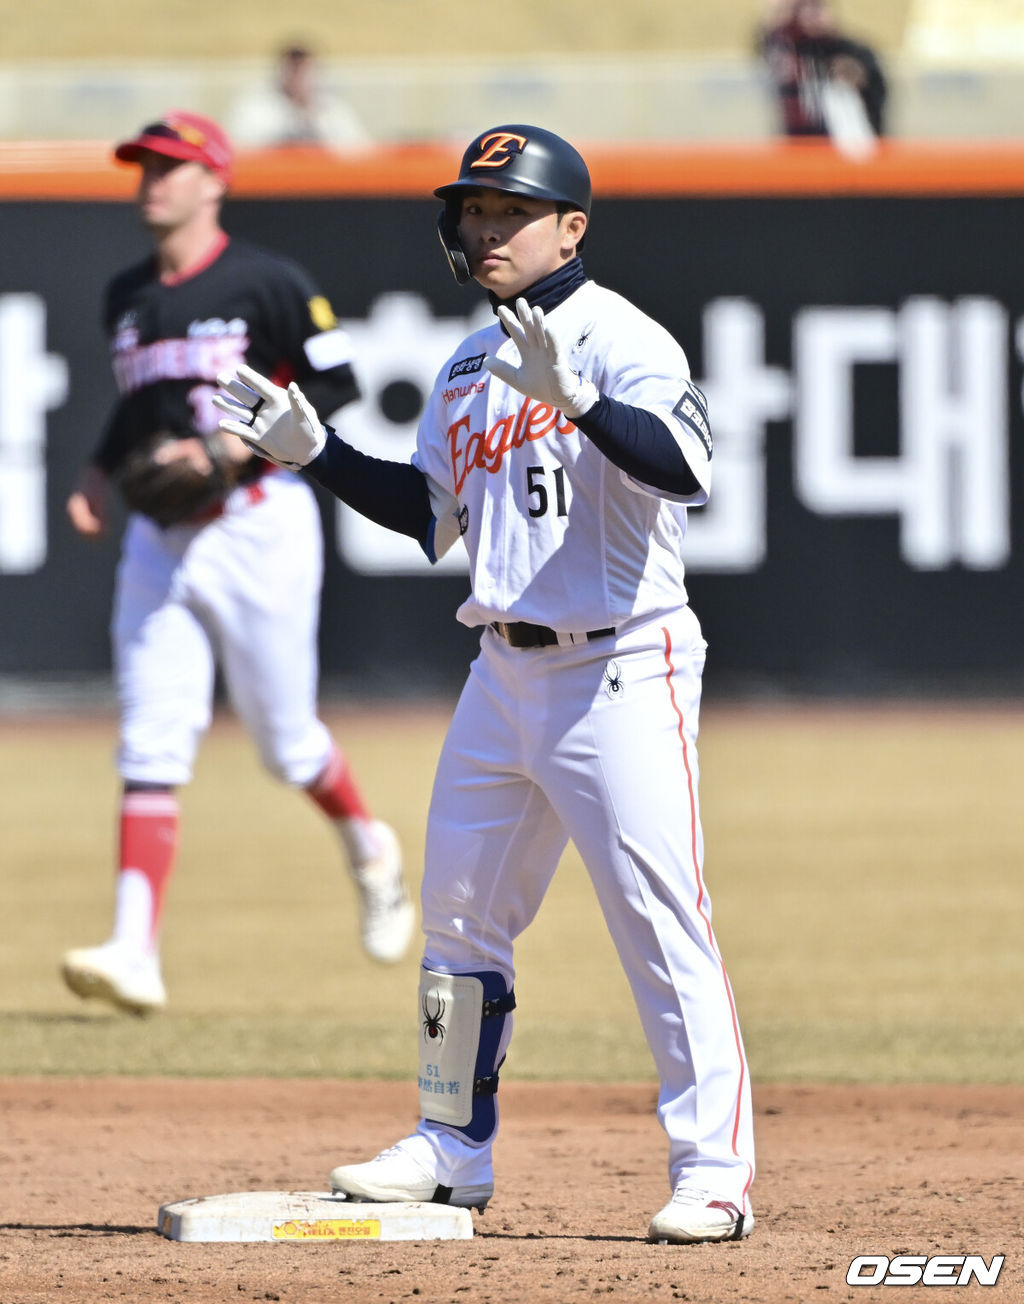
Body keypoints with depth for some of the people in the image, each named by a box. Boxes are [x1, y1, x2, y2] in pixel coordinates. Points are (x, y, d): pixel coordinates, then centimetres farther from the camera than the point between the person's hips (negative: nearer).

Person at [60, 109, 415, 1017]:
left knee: (287, 740, 4)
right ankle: (136, 951, -14)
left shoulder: (267, 284, -8)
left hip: (258, 525, -5)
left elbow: (335, 387, -9)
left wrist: (227, 449, -17)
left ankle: (369, 851, 35)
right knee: (150, 749, -7)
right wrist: (102, 474, 8)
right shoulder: (127, 299, 12)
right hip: (158, 538, 5)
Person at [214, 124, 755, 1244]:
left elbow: (683, 468, -28)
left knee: (661, 921, -11)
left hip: (620, 672, -8)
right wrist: (312, 449, 13)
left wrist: (572, 399, -40)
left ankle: (713, 1171, -9)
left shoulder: (624, 343, -11)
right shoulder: (470, 367, 14)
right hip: (505, 676, 8)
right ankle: (453, 1151, 26)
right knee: (458, 919, 13)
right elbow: (431, 512, 23)